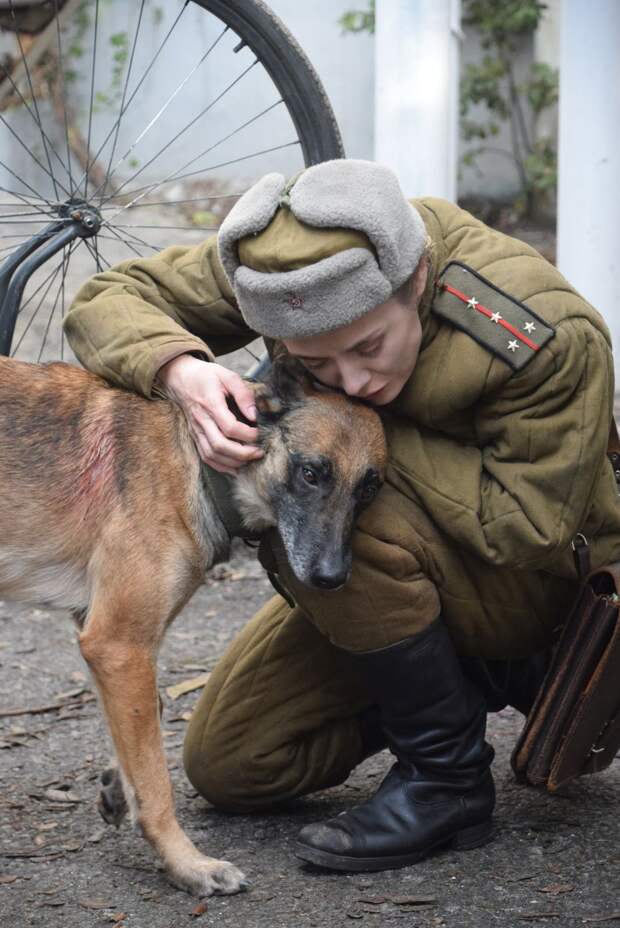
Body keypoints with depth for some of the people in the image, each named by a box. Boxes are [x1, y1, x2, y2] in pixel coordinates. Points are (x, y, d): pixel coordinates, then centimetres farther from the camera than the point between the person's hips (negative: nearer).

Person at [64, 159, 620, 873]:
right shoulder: (281, 262, -20)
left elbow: (523, 526, -30)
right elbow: (105, 301, -14)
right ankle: (489, 681, 10)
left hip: (541, 582, -6)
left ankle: (448, 779, -16)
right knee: (226, 767, 3)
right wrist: (180, 371, -37)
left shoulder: (553, 337, -33)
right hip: (390, 570, 6)